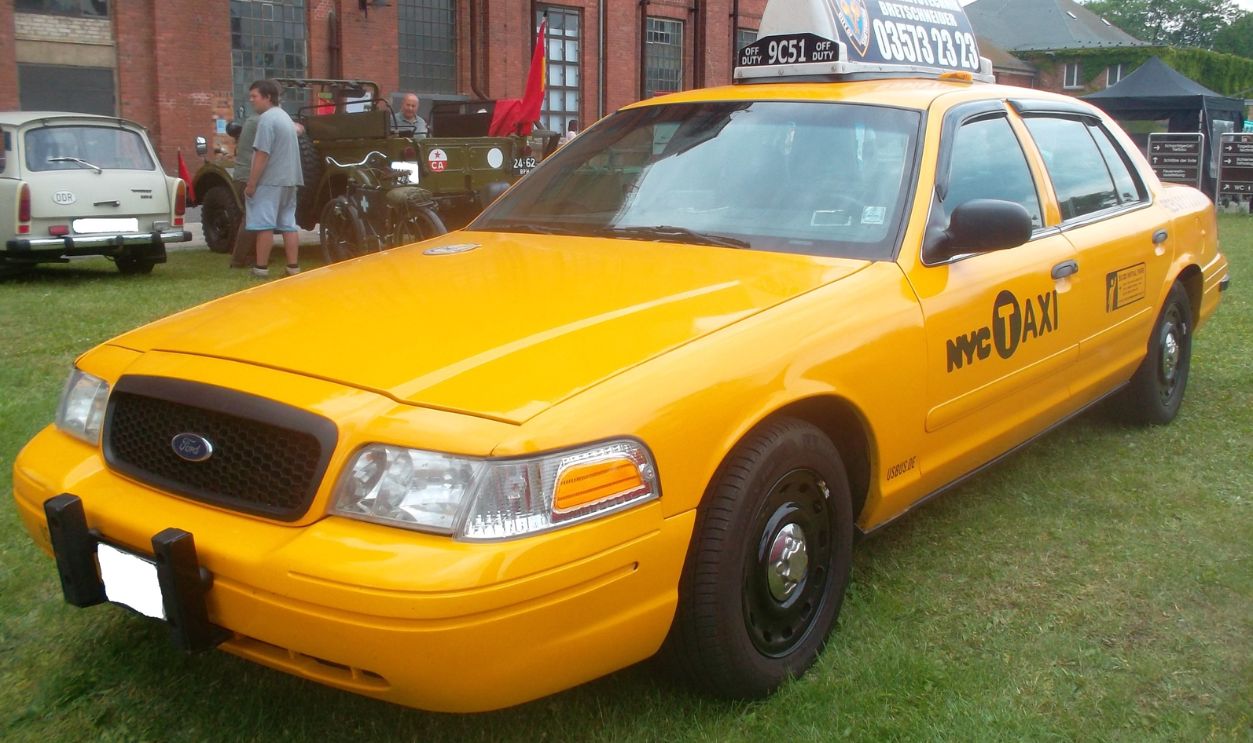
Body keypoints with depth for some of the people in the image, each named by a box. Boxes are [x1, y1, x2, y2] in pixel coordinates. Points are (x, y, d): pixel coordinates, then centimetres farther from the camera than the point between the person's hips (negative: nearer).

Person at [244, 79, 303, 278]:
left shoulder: (266, 119, -13)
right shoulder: (285, 116, 18)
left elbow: (262, 154, -18)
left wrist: (251, 184, -16)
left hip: (269, 181, -9)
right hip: (289, 179, 9)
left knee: (264, 225, -3)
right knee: (288, 224, 8)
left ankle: (261, 267, 0)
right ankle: (293, 267, 7)